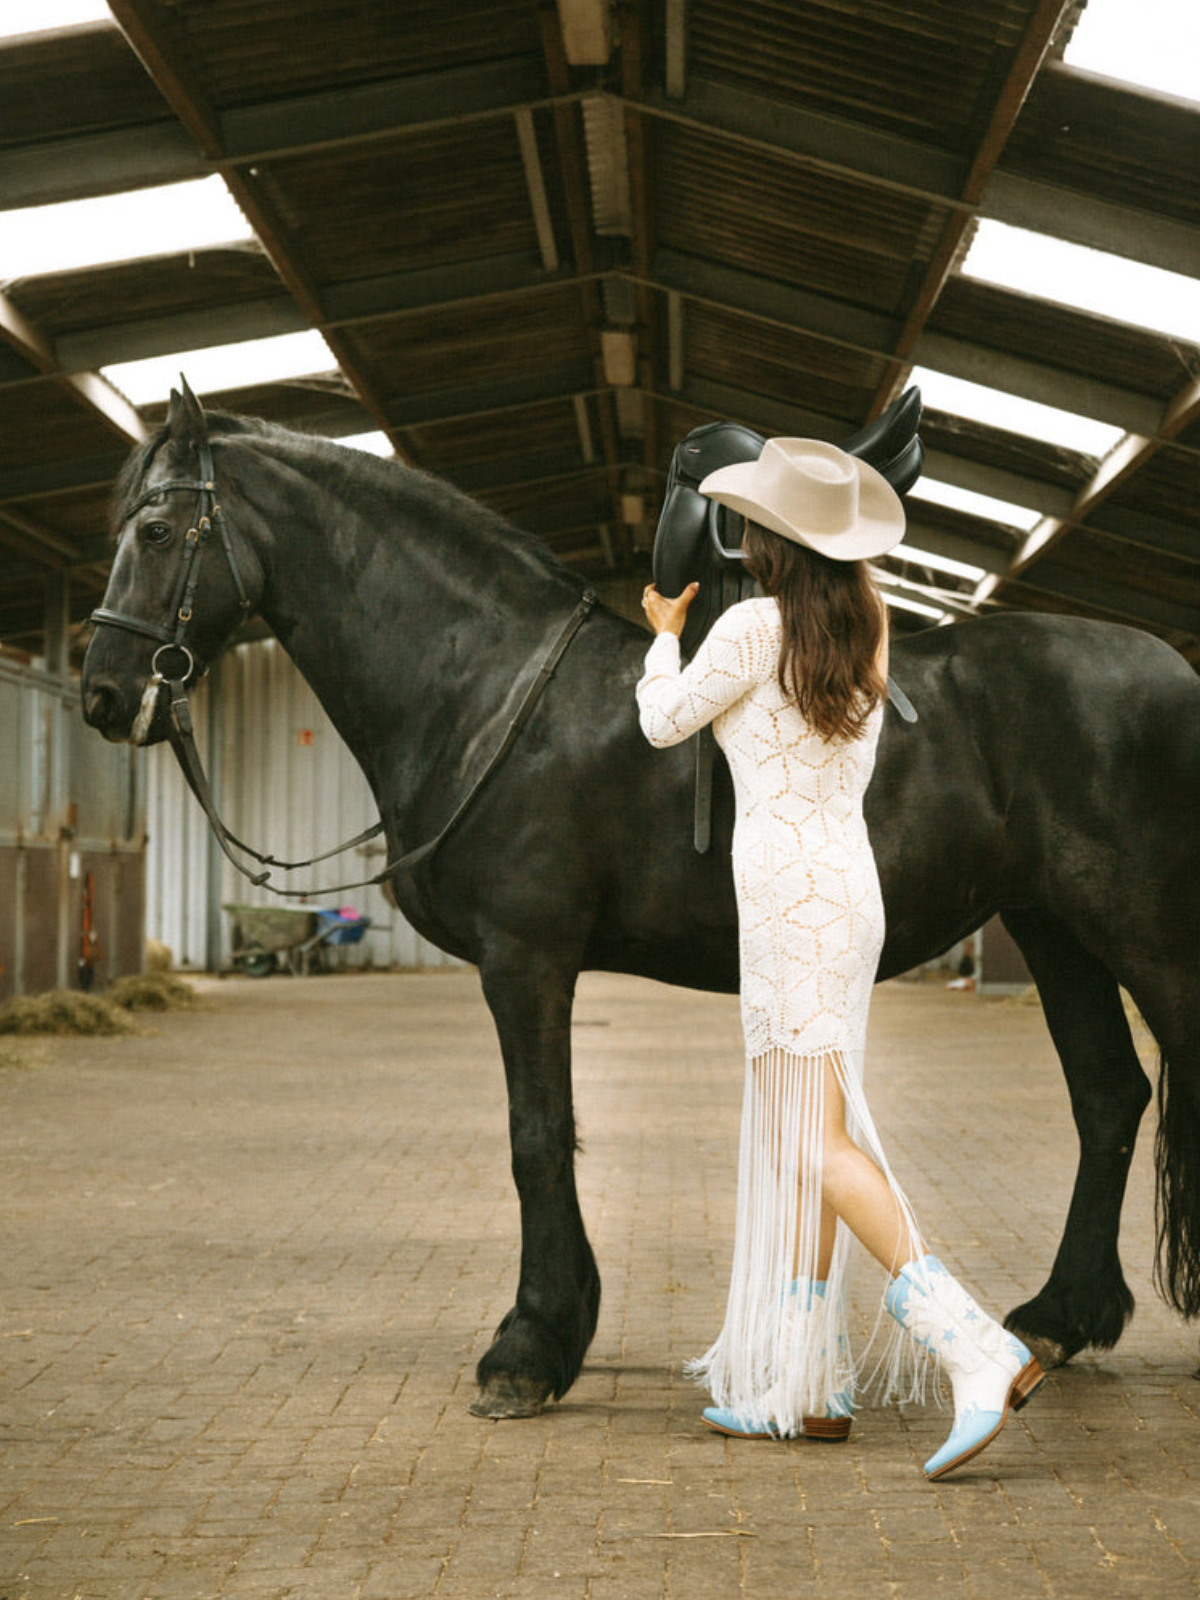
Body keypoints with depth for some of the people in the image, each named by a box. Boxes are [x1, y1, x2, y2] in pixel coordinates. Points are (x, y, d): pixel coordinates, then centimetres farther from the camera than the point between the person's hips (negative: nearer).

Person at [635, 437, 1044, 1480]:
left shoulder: (754, 628, -12)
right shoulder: (867, 631, 9)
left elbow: (663, 725, 2)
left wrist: (666, 635, 21)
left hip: (793, 903, -8)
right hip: (849, 892, 8)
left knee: (817, 1148, -10)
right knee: (786, 1141, 13)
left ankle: (982, 1353, -20)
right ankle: (801, 1386, 15)